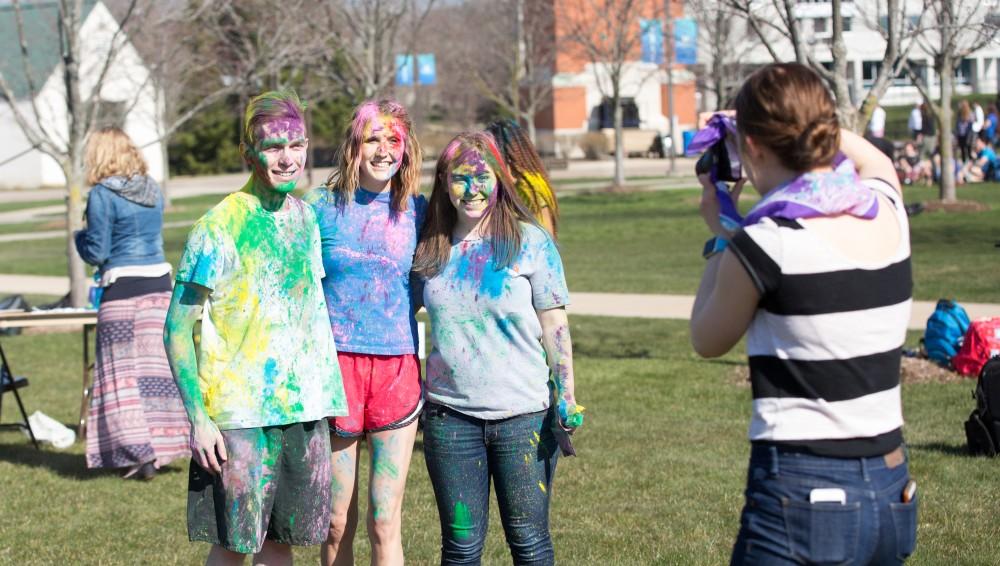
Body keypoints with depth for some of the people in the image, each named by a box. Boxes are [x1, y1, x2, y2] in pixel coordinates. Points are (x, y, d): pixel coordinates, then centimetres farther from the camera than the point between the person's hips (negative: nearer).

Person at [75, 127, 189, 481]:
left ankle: (140, 452, -1)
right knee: (157, 367, 12)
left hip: (122, 287, -6)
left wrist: (80, 238, 11)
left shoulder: (102, 196, -10)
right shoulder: (153, 191, 10)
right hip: (160, 282, 6)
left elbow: (96, 252, -10)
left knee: (123, 373, 1)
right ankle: (166, 441, 14)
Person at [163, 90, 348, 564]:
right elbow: (178, 329, -10)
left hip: (303, 408, 6)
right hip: (239, 415, -6)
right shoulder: (221, 225, -10)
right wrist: (198, 418, -16)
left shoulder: (306, 215, 9)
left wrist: (325, 398, 13)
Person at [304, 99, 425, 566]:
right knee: (337, 523, 5)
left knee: (385, 521, -2)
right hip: (335, 366, -1)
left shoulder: (417, 211, 5)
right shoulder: (322, 207, 1)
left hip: (397, 367, 1)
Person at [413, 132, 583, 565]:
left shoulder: (530, 242, -3)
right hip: (450, 416, 2)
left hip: (524, 415, -2)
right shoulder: (429, 249, 6)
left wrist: (566, 398, -8)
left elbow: (555, 326, -2)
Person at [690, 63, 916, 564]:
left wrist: (720, 235, 14)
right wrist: (805, 119, 32)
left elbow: (707, 341, 6)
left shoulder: (765, 245, -14)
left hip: (803, 497, -6)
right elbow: (876, 160, 30)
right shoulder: (888, 213, 3)